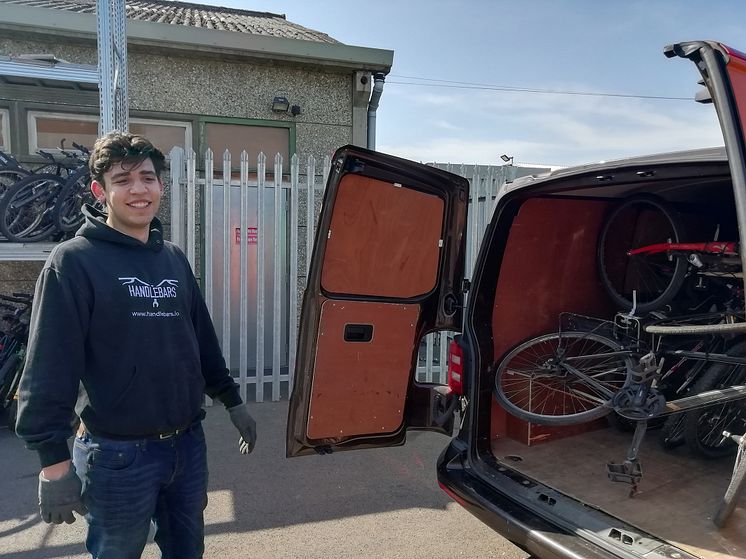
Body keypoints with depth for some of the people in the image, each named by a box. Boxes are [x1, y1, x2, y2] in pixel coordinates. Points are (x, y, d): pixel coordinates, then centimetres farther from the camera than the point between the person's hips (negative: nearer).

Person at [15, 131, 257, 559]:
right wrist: (54, 462, -16)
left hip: (189, 445, 6)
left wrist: (232, 400, 14)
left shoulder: (175, 258, 7)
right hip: (119, 455, -5)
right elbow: (49, 367, -14)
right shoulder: (74, 261, -11)